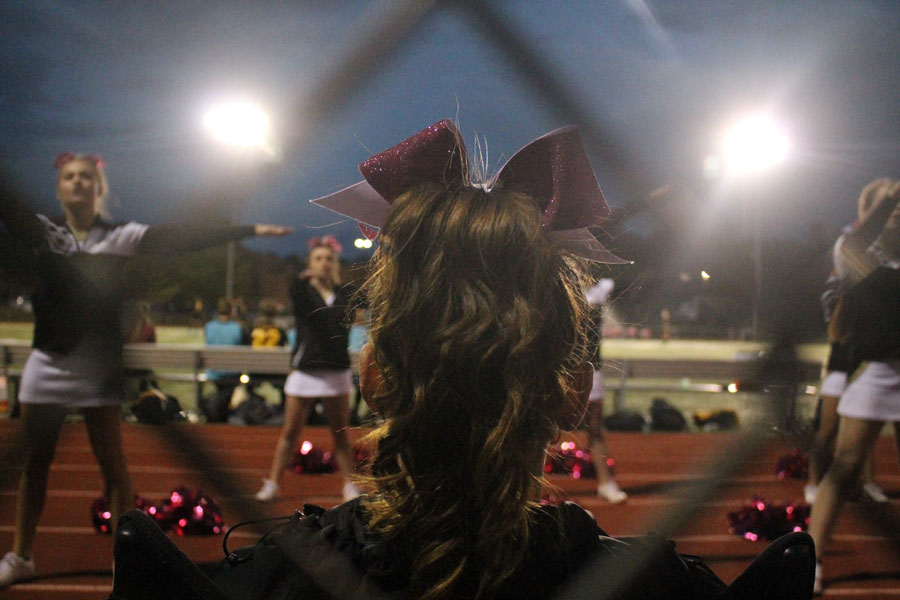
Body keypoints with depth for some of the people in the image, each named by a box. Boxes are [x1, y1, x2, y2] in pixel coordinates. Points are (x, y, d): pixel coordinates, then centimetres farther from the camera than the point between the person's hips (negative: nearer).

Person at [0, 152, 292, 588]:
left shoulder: (121, 236, 0)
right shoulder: (40, 231, 2)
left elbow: (185, 238, -6)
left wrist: (250, 230, -13)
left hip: (99, 366, -1)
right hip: (48, 364, 1)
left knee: (112, 464, 3)